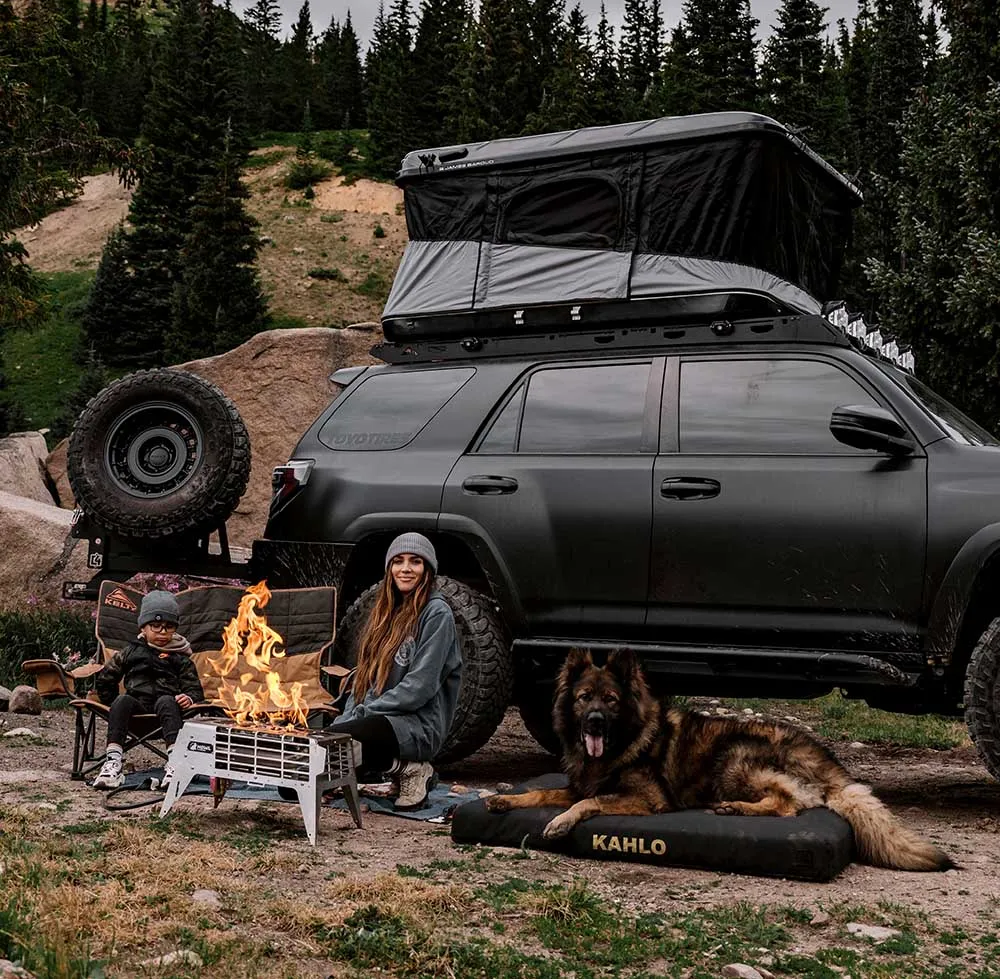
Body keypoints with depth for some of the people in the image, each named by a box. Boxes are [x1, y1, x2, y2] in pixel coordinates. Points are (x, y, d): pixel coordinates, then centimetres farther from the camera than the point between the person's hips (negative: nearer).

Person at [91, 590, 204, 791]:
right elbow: (105, 678, 27)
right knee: (122, 700, -31)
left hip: (166, 701, -1)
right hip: (137, 702, 1)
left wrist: (189, 698, -11)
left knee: (167, 702, -35)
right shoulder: (131, 651, 21)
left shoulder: (180, 659, 18)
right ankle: (113, 762, -46)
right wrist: (114, 703, 17)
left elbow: (195, 689, 12)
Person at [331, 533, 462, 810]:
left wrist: (360, 714, -13)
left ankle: (410, 769, -9)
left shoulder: (437, 613, -5)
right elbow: (364, 676, 19)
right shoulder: (385, 611, 18)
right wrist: (347, 717, 1)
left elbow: (420, 686, -13)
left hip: (418, 723, -8)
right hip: (380, 720, 8)